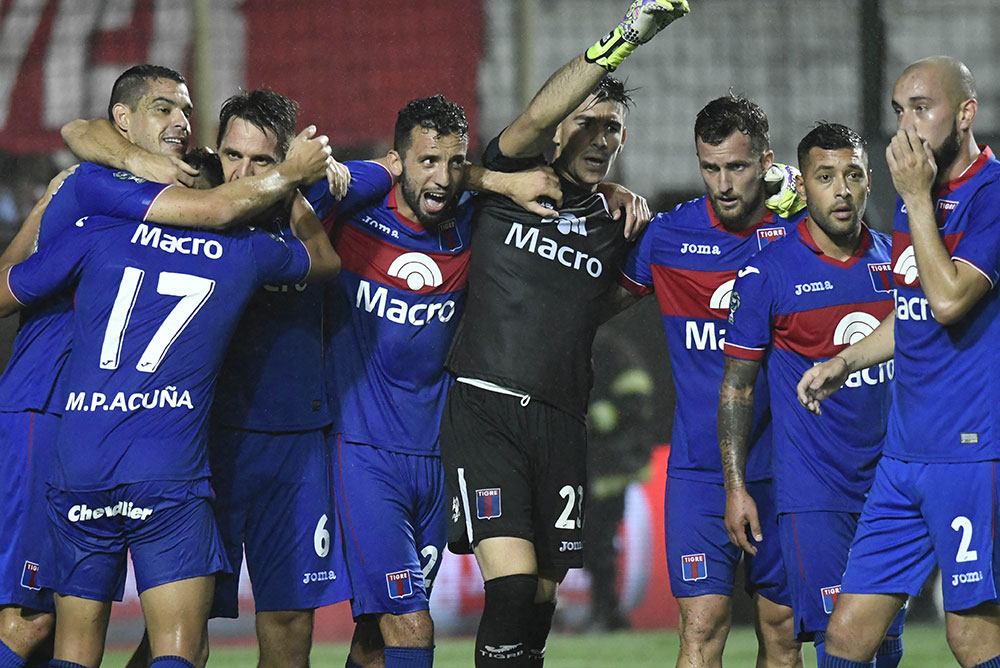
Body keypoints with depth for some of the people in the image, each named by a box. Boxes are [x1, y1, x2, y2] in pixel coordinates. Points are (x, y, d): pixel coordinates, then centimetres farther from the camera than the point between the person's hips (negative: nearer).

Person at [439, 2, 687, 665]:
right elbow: (534, 119, -15)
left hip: (562, 425, 4)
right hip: (485, 407, -4)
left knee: (541, 598, 6)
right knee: (512, 582, -19)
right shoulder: (510, 183, 3)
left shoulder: (616, 224, 15)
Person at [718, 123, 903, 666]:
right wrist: (734, 487, -5)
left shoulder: (894, 260, 7)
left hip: (888, 485, 5)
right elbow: (737, 386, -1)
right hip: (811, 493, -5)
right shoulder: (767, 273, -6)